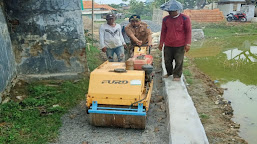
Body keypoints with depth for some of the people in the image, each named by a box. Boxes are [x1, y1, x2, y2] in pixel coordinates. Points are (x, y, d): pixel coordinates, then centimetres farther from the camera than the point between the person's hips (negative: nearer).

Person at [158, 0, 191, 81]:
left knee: (179, 61, 2)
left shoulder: (185, 19, -6)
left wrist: (188, 44, -7)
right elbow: (163, 31, 13)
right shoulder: (165, 19, 4)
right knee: (167, 60, 11)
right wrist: (161, 43, 12)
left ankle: (177, 75, 17)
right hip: (168, 45, 4)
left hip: (180, 45, -3)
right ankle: (169, 72, 33)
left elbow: (188, 31, -3)